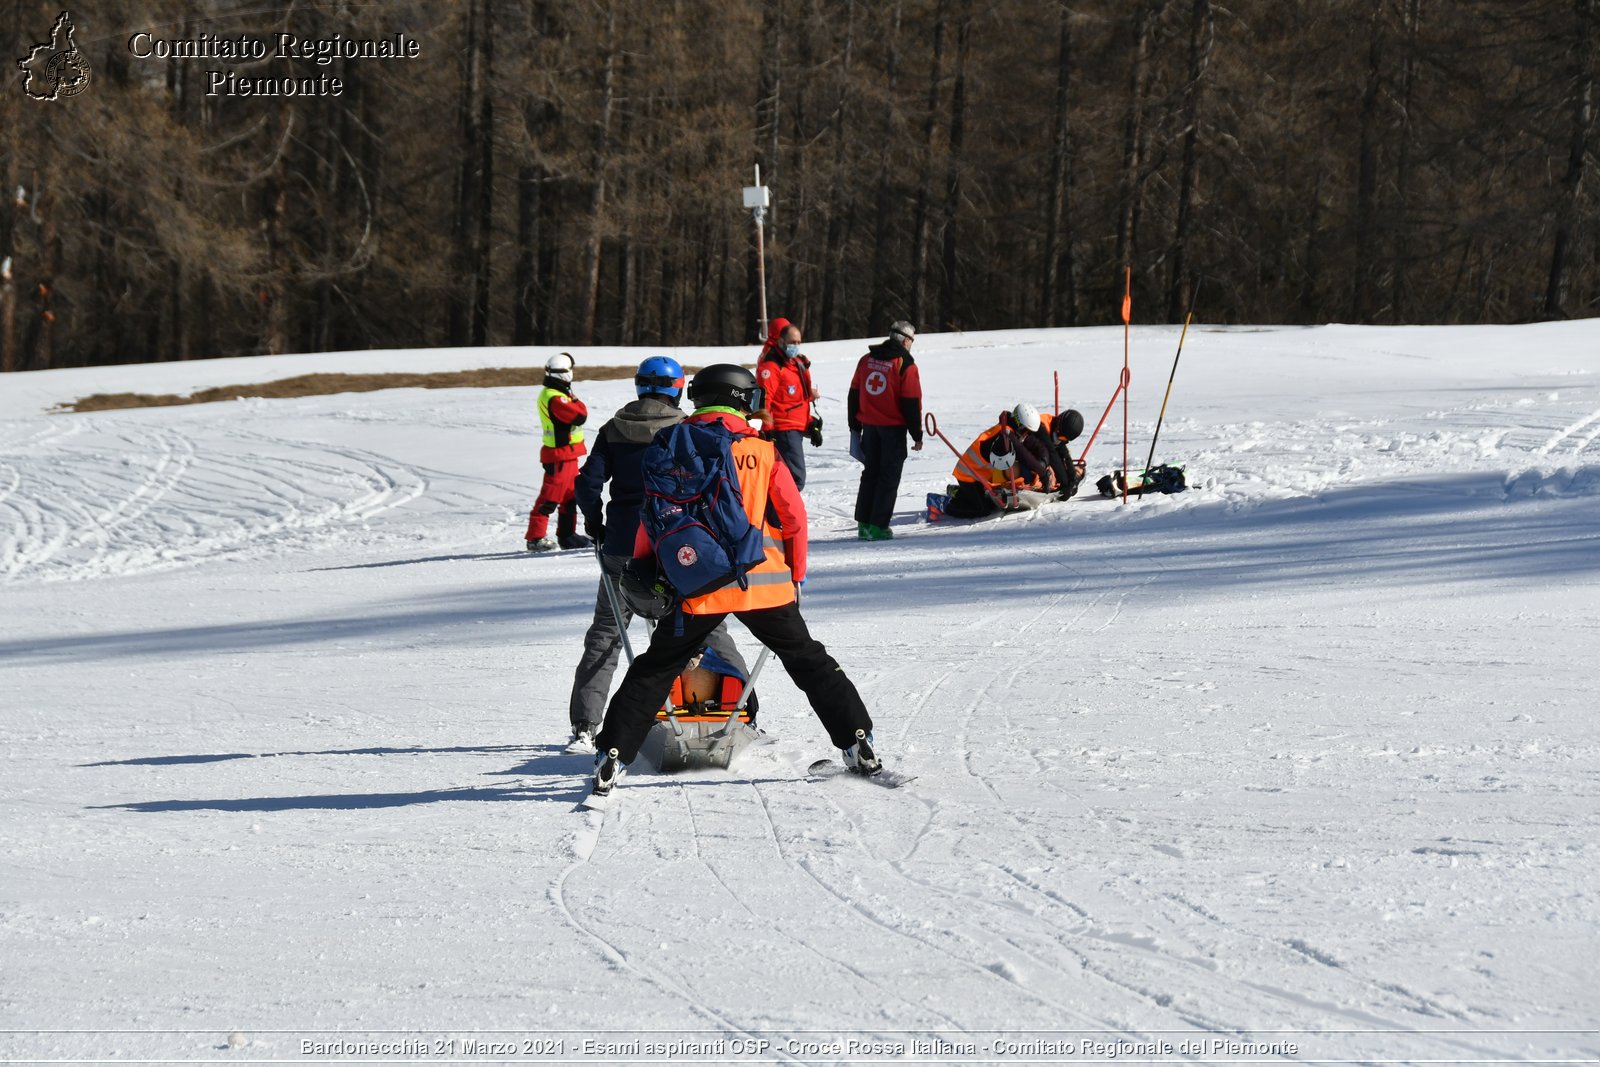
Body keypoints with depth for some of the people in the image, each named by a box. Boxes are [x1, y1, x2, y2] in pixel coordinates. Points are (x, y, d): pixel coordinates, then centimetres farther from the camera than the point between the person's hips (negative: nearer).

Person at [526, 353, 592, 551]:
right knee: (550, 498, -8)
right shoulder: (555, 399, -21)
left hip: (567, 455, 10)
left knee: (570, 496, 17)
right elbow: (580, 415, -23)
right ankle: (536, 537, -6)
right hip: (560, 456, -10)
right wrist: (576, 401, -7)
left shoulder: (549, 394, 13)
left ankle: (567, 535, 25)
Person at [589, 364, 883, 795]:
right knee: (810, 661, 15)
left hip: (700, 586, 0)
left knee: (654, 670, 9)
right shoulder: (764, 452, 2)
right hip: (764, 582, 0)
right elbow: (794, 518, 5)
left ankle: (611, 757, 2)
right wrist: (796, 577, 18)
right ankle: (858, 746, 11)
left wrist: (642, 568, 18)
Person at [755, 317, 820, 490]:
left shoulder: (798, 364, 18)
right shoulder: (771, 366, -13)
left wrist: (812, 425, 24)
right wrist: (766, 430, -23)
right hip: (783, 430, -10)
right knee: (796, 477, -17)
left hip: (797, 429, 10)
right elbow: (763, 400, -19)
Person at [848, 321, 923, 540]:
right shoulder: (905, 365, -11)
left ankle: (864, 523, 15)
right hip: (894, 428, -5)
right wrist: (917, 436, -5)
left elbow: (854, 393, 11)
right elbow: (912, 403, -12)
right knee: (889, 477, 0)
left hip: (869, 426, 6)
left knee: (870, 473, 15)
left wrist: (854, 426, 19)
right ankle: (878, 526, -4)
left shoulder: (867, 360, 7)